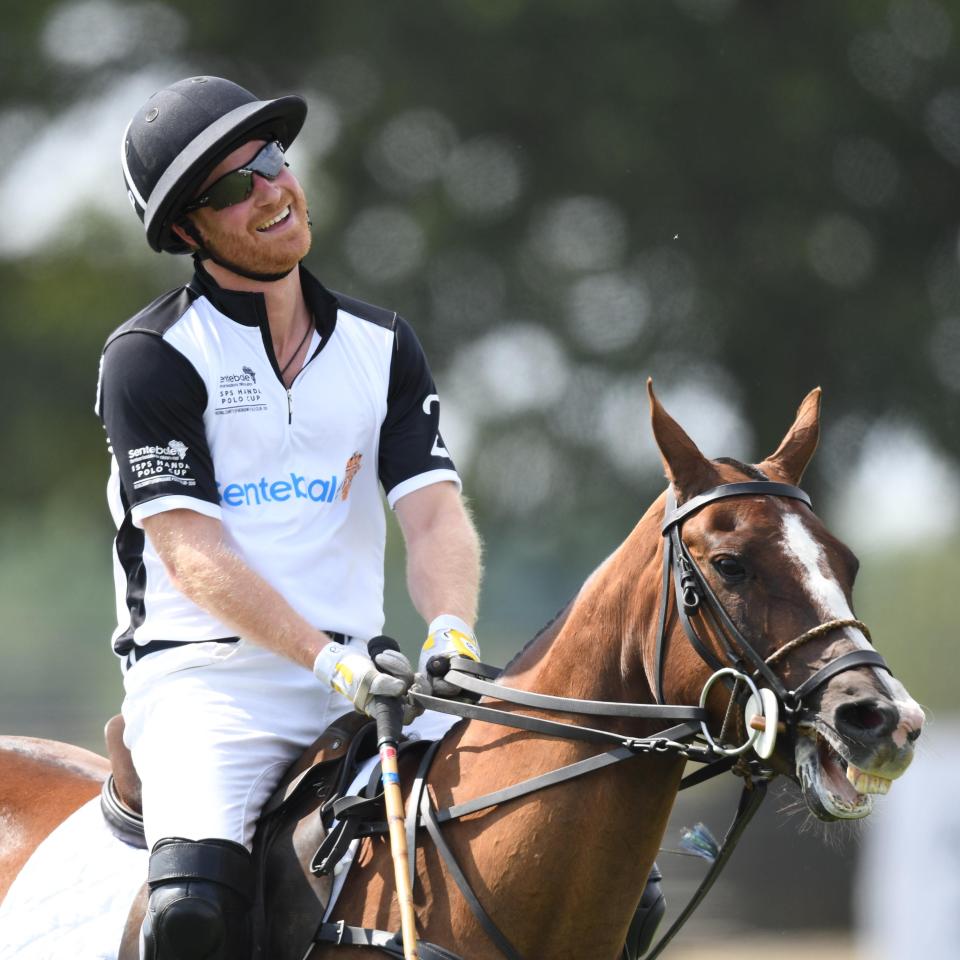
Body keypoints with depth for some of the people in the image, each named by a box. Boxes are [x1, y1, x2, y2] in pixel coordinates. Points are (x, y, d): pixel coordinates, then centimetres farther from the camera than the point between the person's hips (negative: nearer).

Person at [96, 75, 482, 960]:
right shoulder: (152, 356, -1)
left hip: (359, 678, 5)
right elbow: (193, 553, -11)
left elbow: (435, 516, 3)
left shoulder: (382, 346, 14)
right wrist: (328, 661, -23)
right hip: (203, 676, -4)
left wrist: (452, 634, -18)